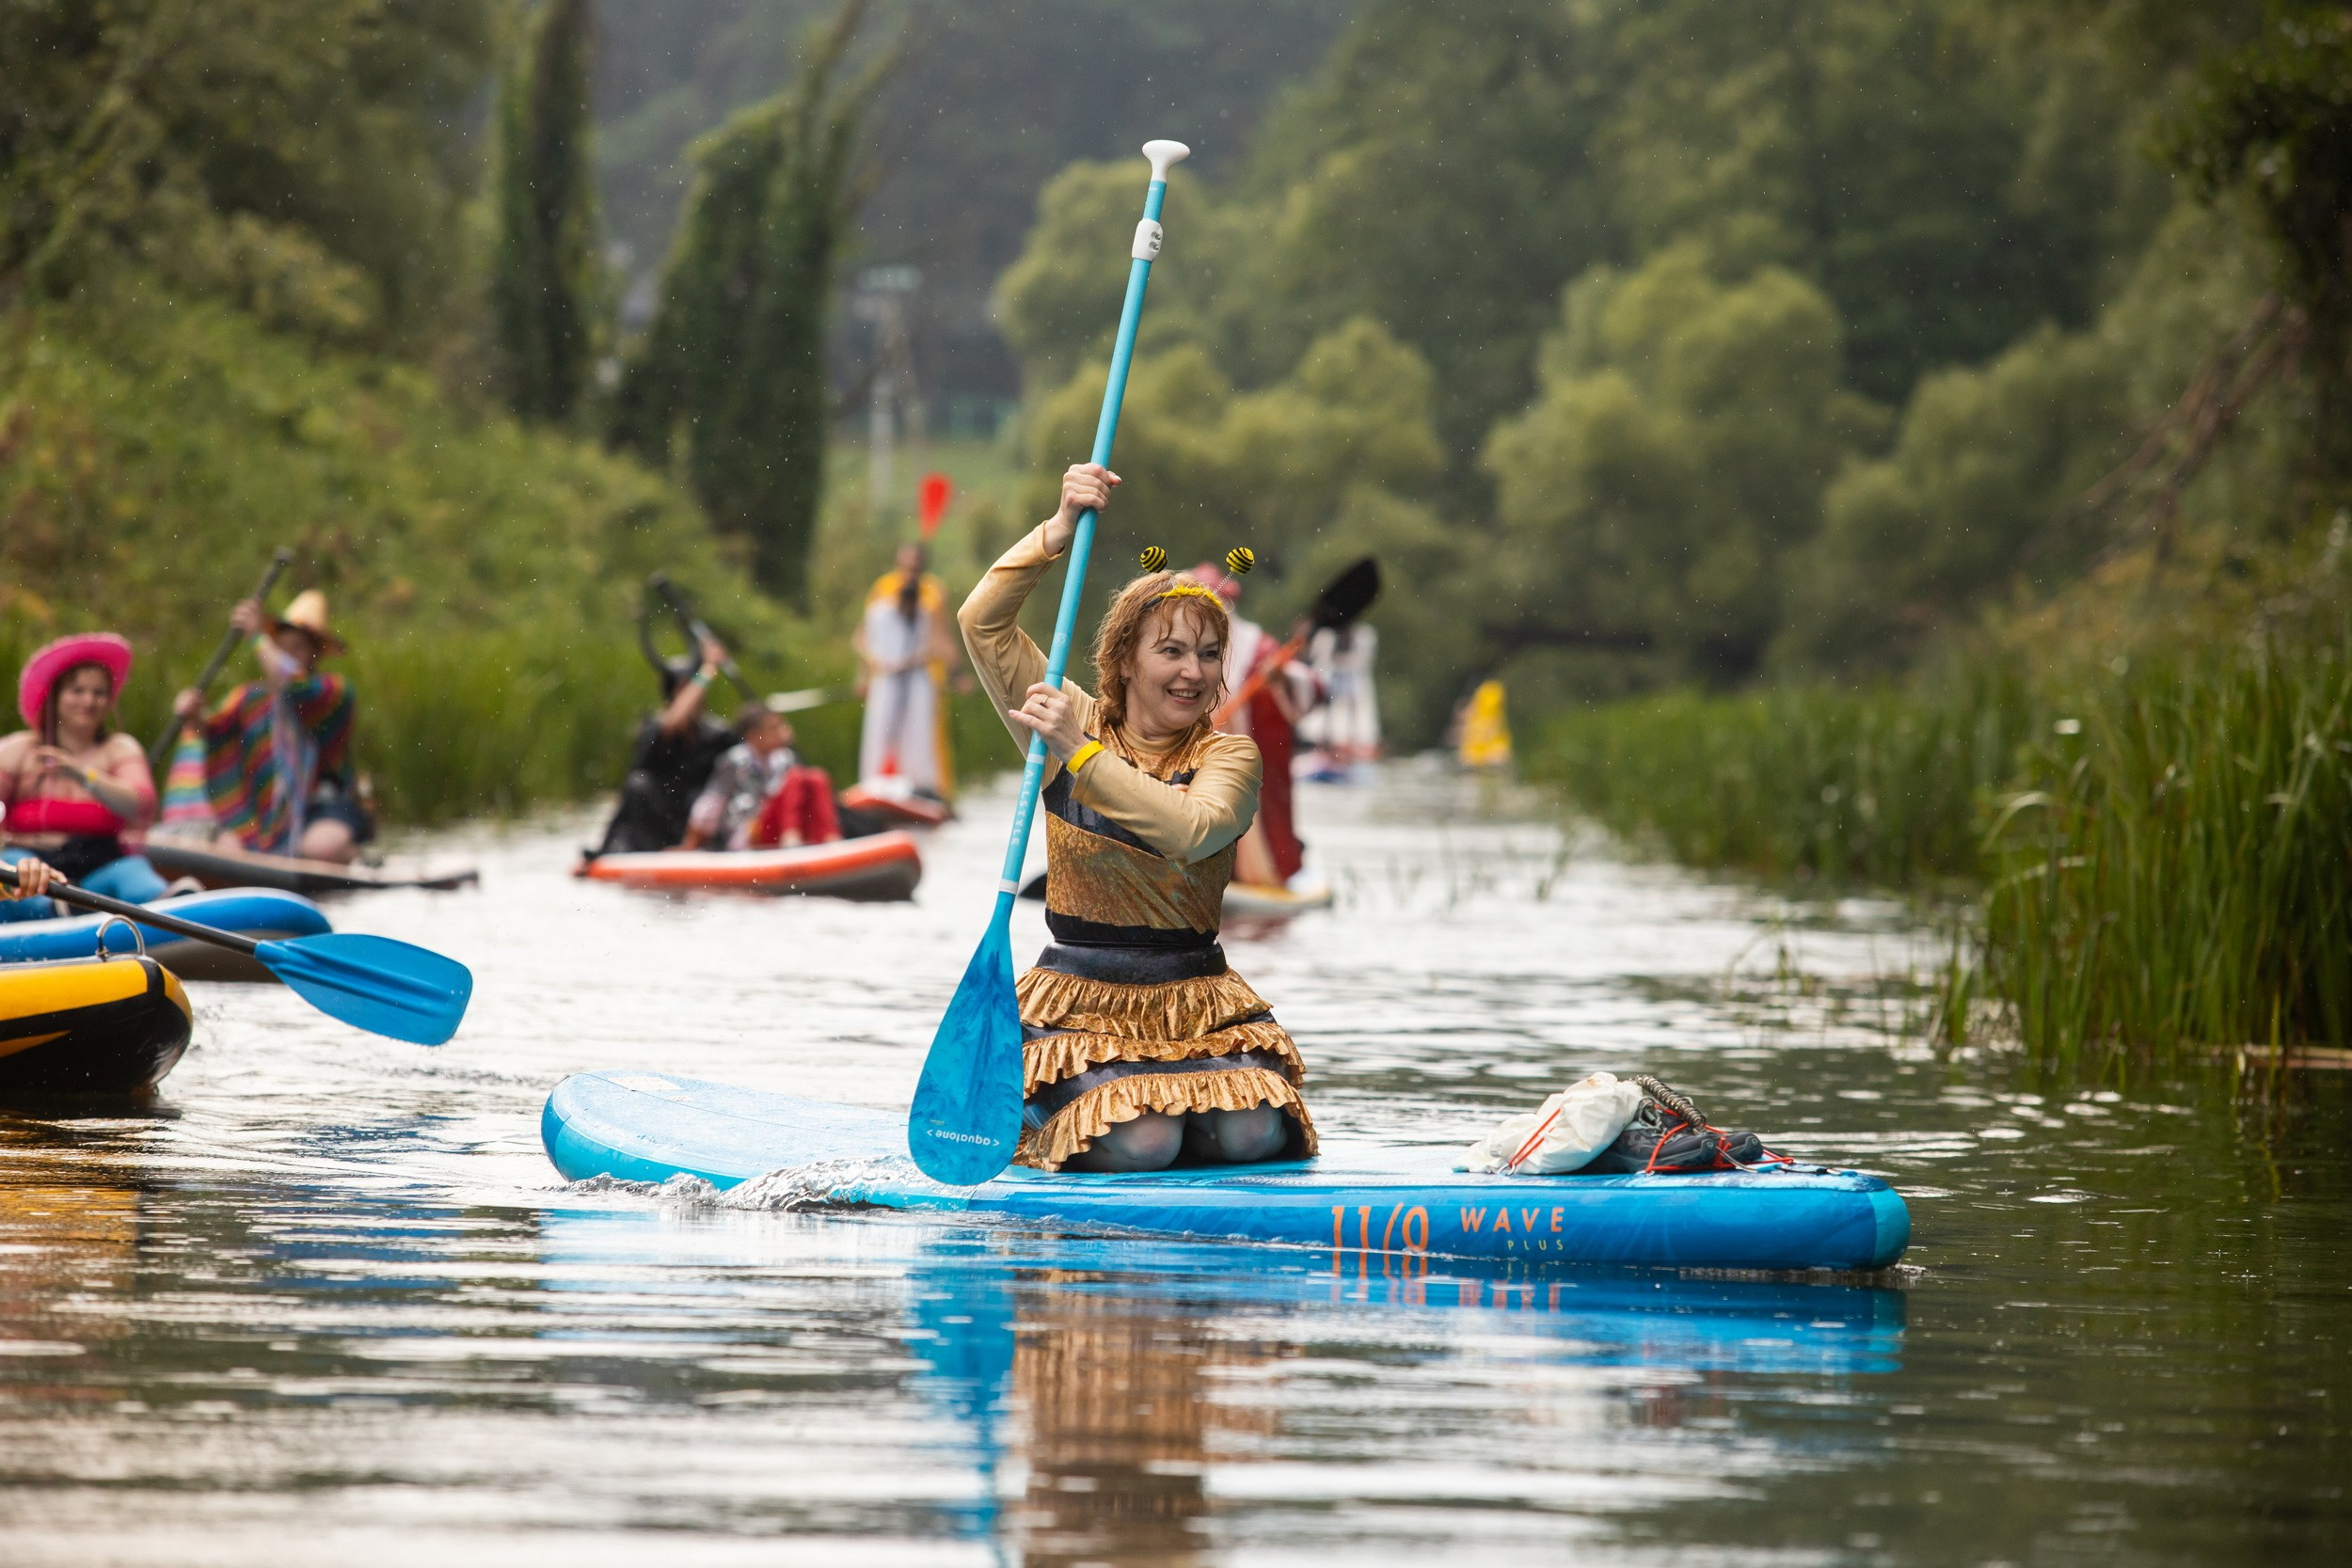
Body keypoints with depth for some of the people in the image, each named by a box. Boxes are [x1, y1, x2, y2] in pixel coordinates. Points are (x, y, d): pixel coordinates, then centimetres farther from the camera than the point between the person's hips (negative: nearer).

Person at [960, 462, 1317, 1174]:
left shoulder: (1228, 758, -1)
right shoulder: (1074, 723, 4)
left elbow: (1189, 831, -24)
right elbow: (983, 620, -5)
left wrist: (1082, 754, -29)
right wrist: (1063, 526, -15)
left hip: (1196, 1000, 1)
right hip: (1081, 1000, -1)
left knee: (1250, 1134, -23)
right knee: (1139, 1145, -24)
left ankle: (1170, 1097, 12)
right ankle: (1043, 1117, 11)